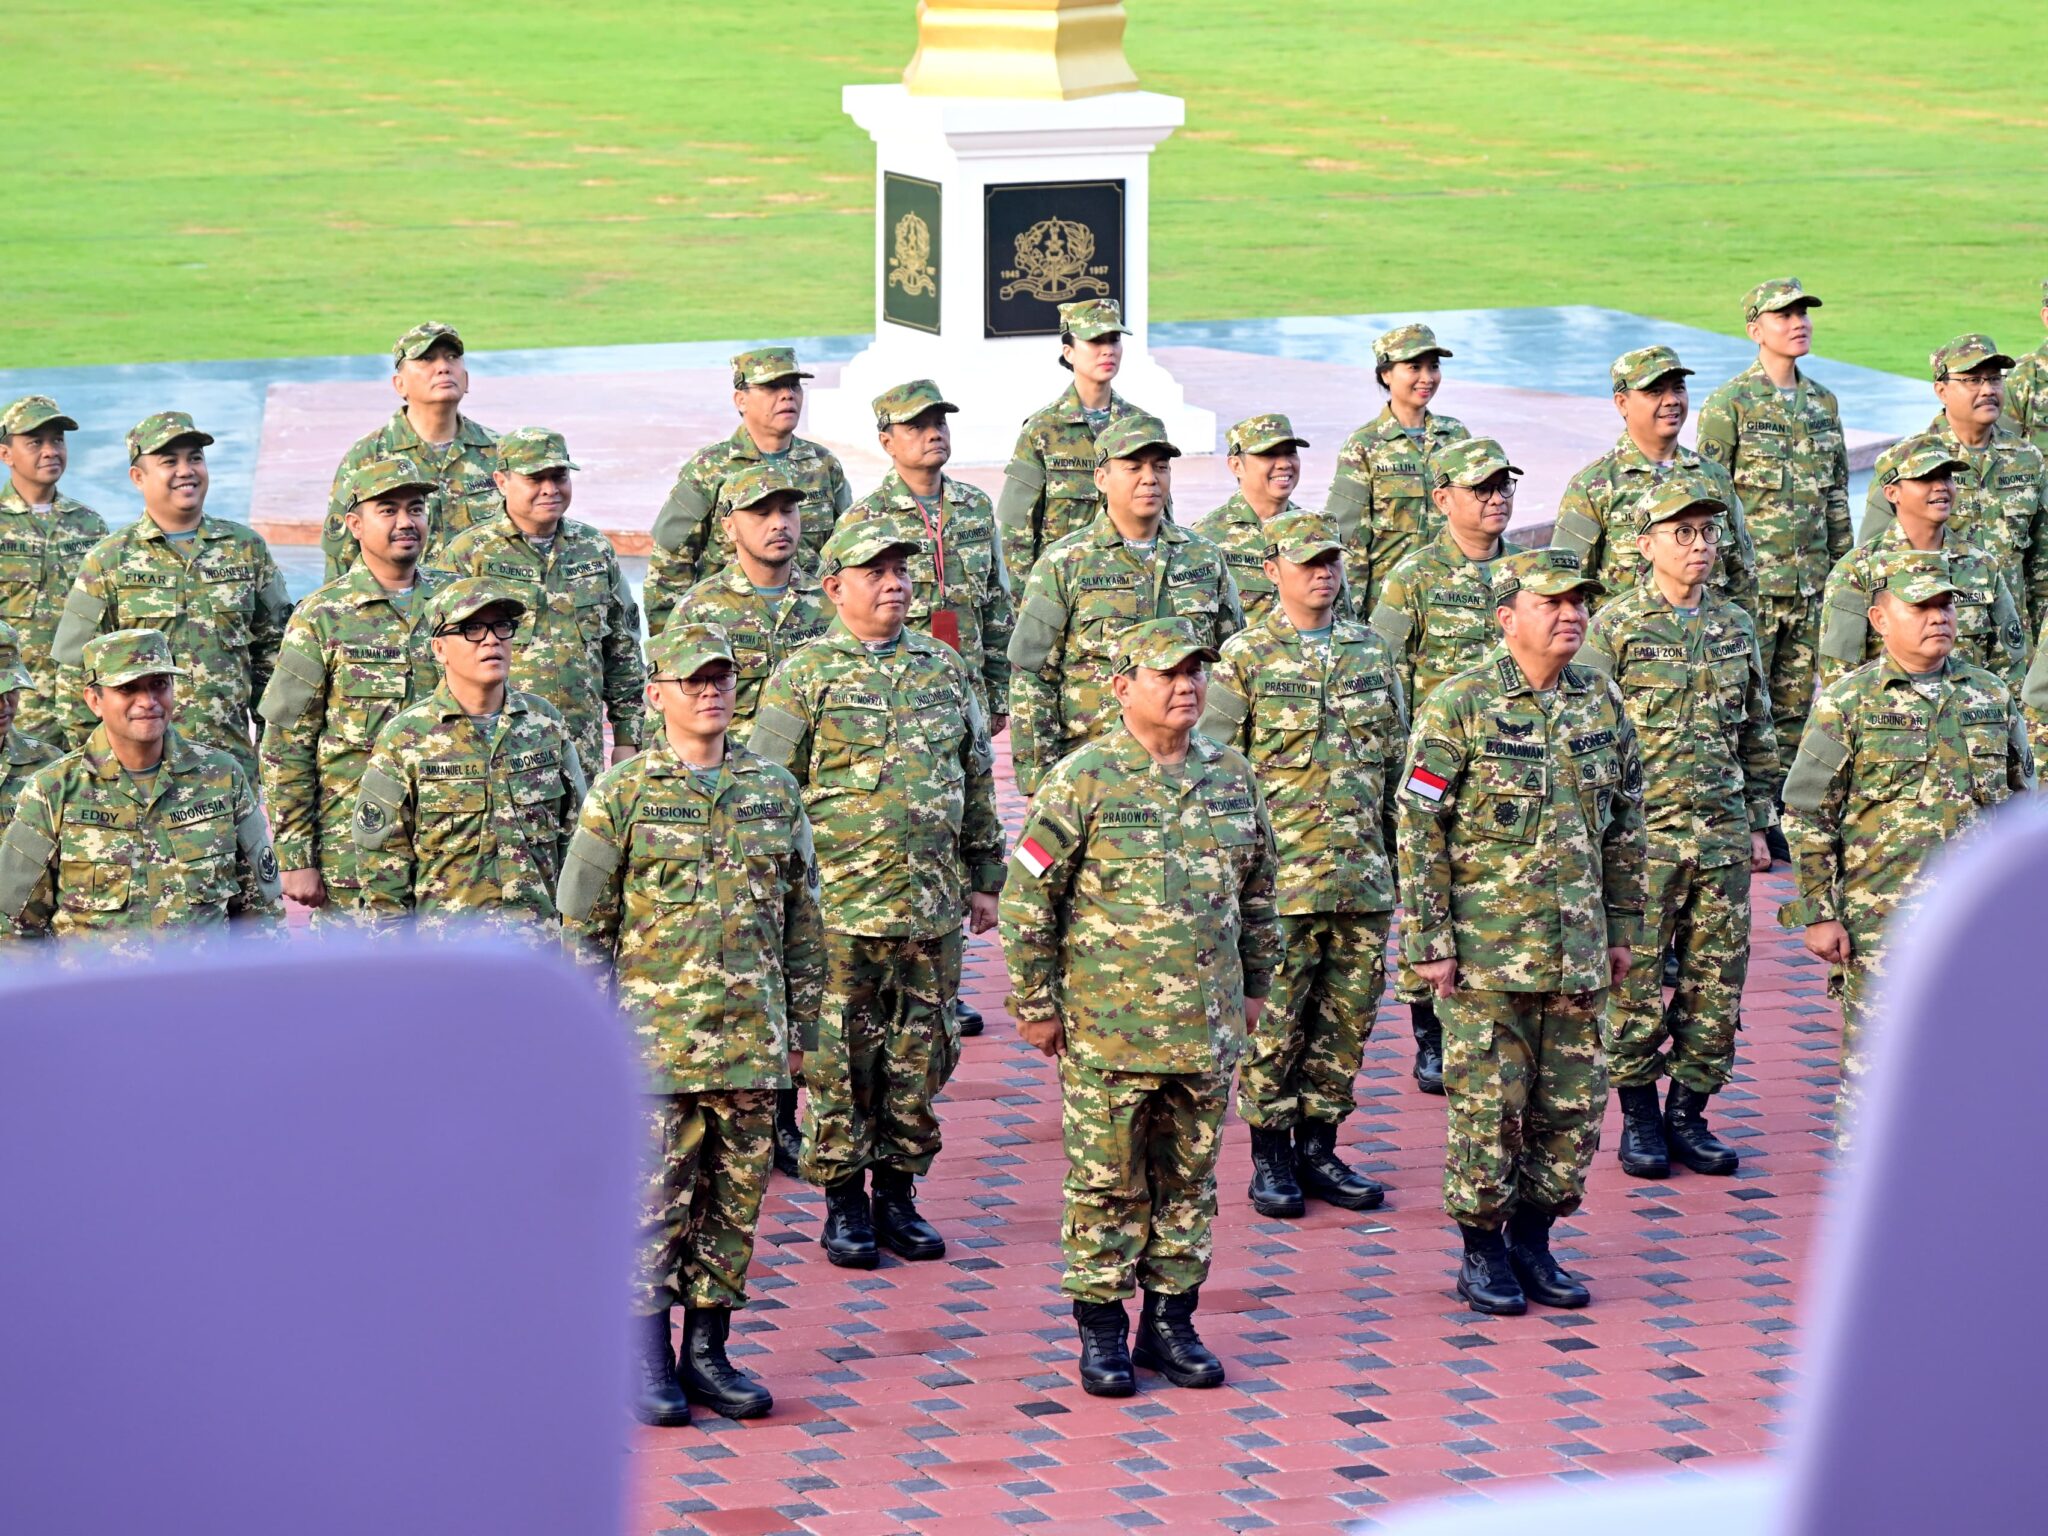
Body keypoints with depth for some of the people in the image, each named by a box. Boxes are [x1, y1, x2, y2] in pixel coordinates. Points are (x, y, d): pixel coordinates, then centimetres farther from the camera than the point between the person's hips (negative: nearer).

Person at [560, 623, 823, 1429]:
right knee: (656, 1196, -1)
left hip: (751, 1038, 3)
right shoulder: (623, 793, 0)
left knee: (736, 1196, 7)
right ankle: (649, 1359, 7)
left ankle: (709, 1350, 17)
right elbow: (583, 922, 0)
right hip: (656, 1034, -3)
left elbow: (802, 918, 15)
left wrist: (799, 1022, 12)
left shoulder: (775, 790, 10)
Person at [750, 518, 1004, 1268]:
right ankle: (844, 1202, 10)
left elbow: (977, 778, 18)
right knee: (839, 1057, 0)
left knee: (921, 1051, 8)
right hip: (839, 905, -4)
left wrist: (984, 877, 16)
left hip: (933, 906, 4)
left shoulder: (944, 666, 12)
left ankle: (899, 1192, 19)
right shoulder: (805, 677, -2)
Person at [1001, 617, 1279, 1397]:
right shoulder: (1084, 780, -8)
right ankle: (1101, 1330, 12)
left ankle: (1171, 1320, 21)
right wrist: (1034, 1003, -5)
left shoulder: (1233, 778, 7)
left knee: (1189, 1179, 11)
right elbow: (1028, 898, -6)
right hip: (1107, 1029, -4)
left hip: (1207, 1028, 4)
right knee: (1106, 1183, 2)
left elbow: (1257, 892, 19)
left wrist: (1254, 986, 19)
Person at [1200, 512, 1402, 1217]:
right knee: (1273, 1021, -1)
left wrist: (1398, 856, 14)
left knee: (1347, 1017, 7)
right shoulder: (1245, 657, -2)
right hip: (1278, 879, -4)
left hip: (1363, 878, 4)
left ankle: (1319, 1147, 18)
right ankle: (1270, 1156, 10)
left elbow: (1397, 760, 17)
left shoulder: (1371, 652, 11)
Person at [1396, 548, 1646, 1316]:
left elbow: (1624, 826, 16)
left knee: (1571, 1104, 8)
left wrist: (1622, 928, 14)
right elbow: (1419, 828, -8)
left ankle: (1533, 1242, 22)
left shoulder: (1603, 704, 8)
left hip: (1576, 950, 5)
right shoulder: (1460, 706, -8)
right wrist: (1430, 941, -11)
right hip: (1485, 949, -5)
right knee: (1488, 1105, -1)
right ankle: (1482, 1253, 12)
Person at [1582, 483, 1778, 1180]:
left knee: (1718, 982, 5)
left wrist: (1758, 825, 15)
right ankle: (1640, 1118, 10)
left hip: (1723, 836, 5)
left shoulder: (1736, 626, 11)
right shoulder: (1614, 627, -4)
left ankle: (1688, 1114, 16)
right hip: (1641, 835, -4)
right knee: (1636, 984, -1)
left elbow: (1758, 736, 18)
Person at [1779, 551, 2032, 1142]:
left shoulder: (1991, 697, 10)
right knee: (1875, 1057, -1)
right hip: (1879, 919, -3)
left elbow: (2025, 801, 19)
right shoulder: (1846, 704, -2)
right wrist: (1817, 914, -7)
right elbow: (1807, 816, -2)